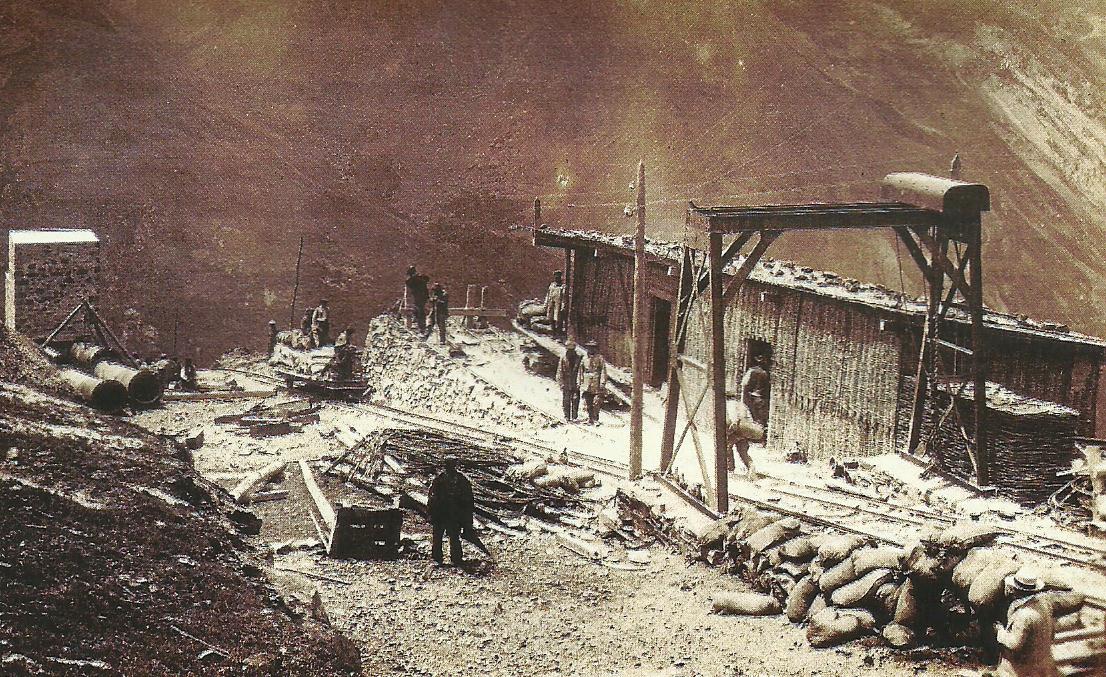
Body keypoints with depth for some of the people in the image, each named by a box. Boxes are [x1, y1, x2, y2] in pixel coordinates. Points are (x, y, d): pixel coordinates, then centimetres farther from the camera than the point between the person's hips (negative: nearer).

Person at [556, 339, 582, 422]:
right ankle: (567, 417, 11)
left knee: (575, 399, -1)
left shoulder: (578, 358, 3)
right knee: (566, 400, 3)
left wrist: (579, 382, -7)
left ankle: (574, 417, 6)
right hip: (566, 383, 0)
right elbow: (560, 371, 2)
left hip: (575, 383, 0)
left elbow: (579, 371, 1)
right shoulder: (563, 358, 2)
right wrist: (561, 382, -5)